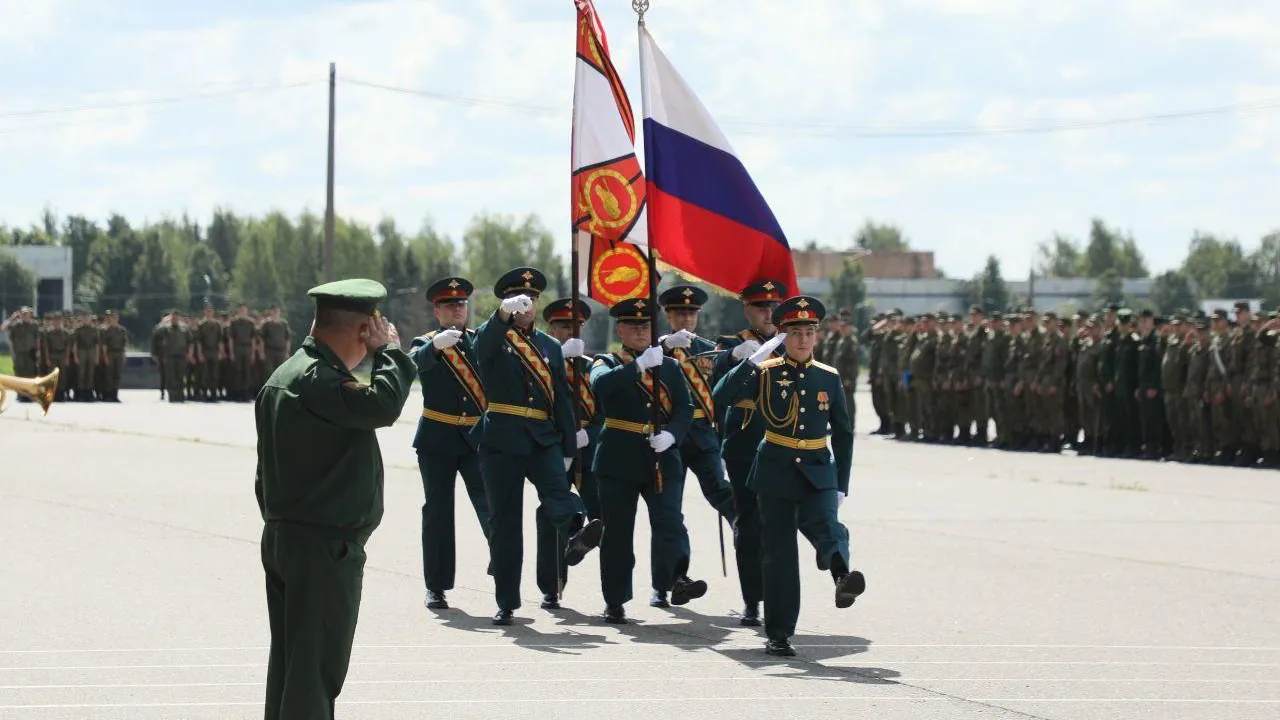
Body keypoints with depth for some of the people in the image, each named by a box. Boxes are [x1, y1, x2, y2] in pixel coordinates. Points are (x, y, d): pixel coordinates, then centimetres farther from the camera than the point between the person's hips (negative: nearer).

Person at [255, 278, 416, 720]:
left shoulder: (283, 377, 14)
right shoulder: (317, 380, -18)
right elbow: (383, 405, -31)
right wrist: (389, 349, -15)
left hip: (282, 538, 10)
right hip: (325, 547, -10)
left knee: (289, 662, 15)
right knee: (317, 667, -7)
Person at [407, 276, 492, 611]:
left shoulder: (480, 340, 11)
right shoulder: (425, 343, 3)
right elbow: (416, 362, -19)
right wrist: (436, 346, -39)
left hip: (478, 438, 1)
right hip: (438, 441, -1)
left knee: (489, 502, -15)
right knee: (437, 511, 4)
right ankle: (436, 587, 11)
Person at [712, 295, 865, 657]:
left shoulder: (829, 378, 7)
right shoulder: (765, 373, 0)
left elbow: (843, 433, 13)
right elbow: (722, 396, -15)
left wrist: (841, 484, 8)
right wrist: (754, 359, -22)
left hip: (818, 472, 1)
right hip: (776, 473, -1)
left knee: (826, 525, -28)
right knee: (779, 553, 1)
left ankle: (842, 576, -56)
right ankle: (779, 634, 9)